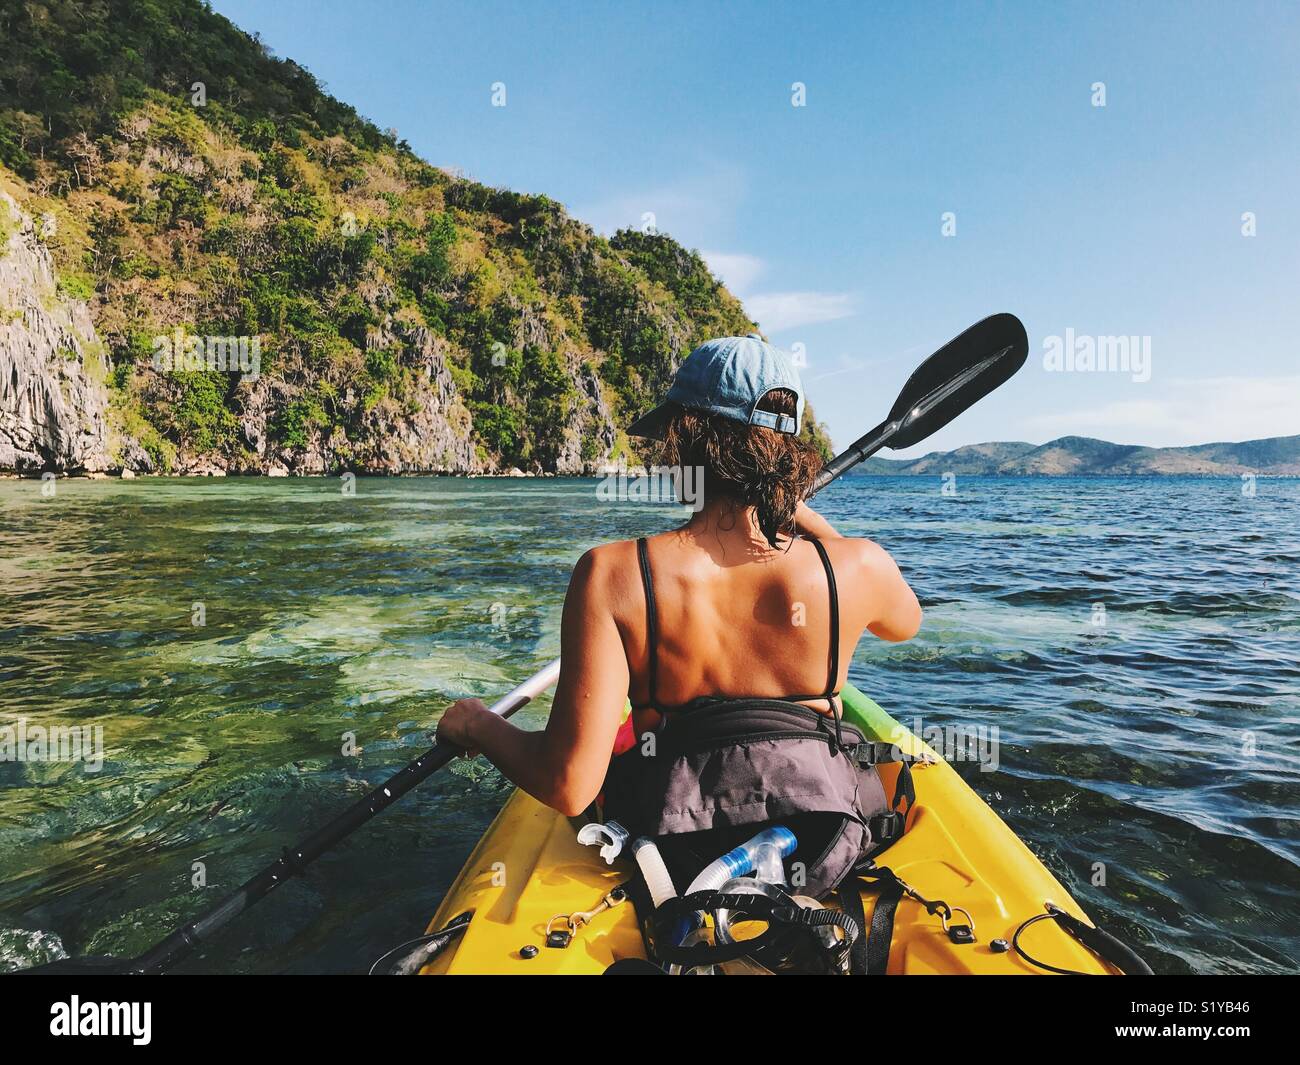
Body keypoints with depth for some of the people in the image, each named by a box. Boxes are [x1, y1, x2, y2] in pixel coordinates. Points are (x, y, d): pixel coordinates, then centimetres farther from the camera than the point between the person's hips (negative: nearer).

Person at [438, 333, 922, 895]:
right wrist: (808, 517, 15)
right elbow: (905, 621, 9)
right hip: (824, 831, 2)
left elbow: (566, 786, -26)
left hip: (669, 841, 0)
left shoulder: (611, 574, -25)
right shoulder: (859, 566, -18)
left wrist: (478, 726, -6)